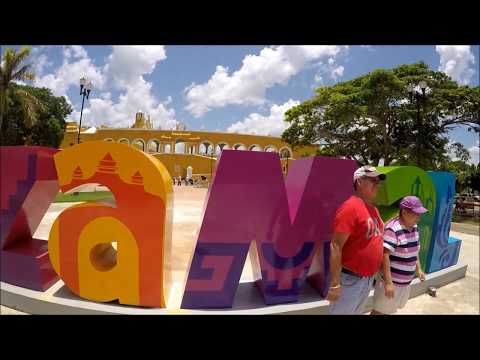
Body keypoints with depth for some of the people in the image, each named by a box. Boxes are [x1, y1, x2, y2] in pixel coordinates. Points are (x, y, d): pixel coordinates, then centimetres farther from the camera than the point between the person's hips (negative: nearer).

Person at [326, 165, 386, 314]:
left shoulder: (373, 209, 8)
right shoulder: (351, 207, -19)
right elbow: (336, 246, -23)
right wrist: (335, 283, -24)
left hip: (368, 279, 8)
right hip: (350, 279, -8)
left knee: (357, 312, 22)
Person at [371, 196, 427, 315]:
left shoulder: (414, 227, 3)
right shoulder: (393, 229, -24)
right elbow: (384, 256, -27)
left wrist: (418, 269, 17)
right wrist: (388, 282, -26)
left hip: (405, 280, 8)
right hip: (392, 280, -8)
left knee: (390, 308, 21)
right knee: (380, 310, 5)